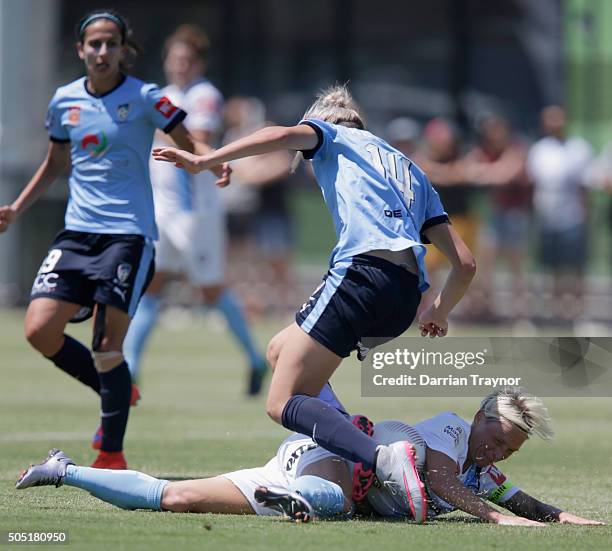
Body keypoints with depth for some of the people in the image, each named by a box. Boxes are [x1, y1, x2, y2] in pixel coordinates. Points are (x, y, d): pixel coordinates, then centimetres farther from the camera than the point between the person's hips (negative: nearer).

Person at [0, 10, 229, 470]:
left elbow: (189, 143, -4)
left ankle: (112, 454, 2)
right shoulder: (64, 101, 9)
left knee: (107, 344, -10)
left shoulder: (144, 98, -4)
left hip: (129, 233, -5)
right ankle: (117, 392, 17)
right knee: (40, 330, -7)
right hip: (78, 231, 5)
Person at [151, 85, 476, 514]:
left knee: (283, 403, -9)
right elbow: (465, 263, 27)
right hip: (407, 294, 7)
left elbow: (284, 135, -3)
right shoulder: (412, 172, 34)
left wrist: (204, 161, -4)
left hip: (363, 271, -7)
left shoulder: (334, 137, 21)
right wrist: (439, 313, 43)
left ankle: (383, 460, -33)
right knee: (281, 350, 25)